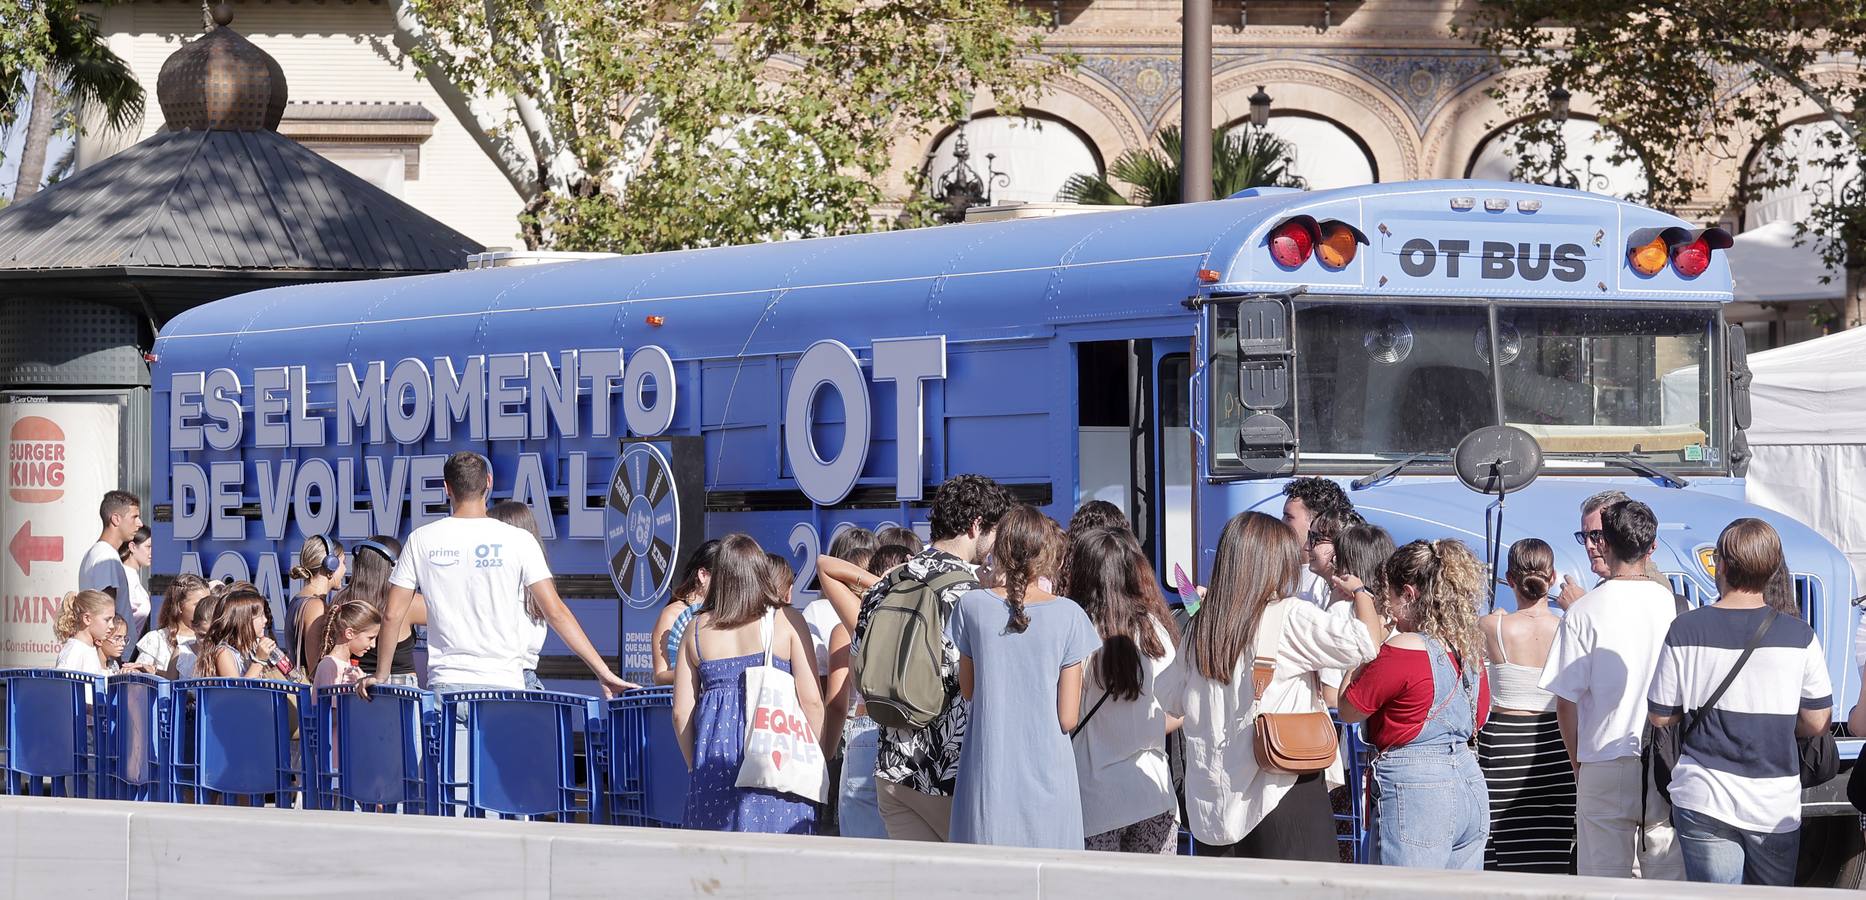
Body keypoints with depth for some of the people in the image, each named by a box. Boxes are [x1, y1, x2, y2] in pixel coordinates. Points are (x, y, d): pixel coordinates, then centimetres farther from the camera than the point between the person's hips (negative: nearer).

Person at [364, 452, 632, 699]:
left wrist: (381, 674, 19)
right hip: (504, 683, -1)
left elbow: (392, 615, 5)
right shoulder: (517, 540, -1)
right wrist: (603, 672, -2)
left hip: (445, 684, 1)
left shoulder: (421, 540, 3)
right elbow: (555, 612, -5)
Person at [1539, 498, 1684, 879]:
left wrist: (1578, 763, 11)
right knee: (1669, 879, 5)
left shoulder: (1583, 612, -6)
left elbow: (1566, 702, -3)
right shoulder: (1675, 607, -1)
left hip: (1605, 765, -2)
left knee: (1606, 881, 3)